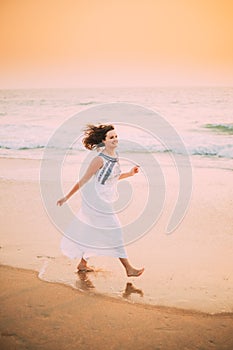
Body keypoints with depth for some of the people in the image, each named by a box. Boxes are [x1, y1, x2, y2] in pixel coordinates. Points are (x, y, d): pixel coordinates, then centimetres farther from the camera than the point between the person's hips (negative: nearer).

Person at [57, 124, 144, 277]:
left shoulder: (115, 155, 6)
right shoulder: (99, 160, -19)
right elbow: (84, 180, -14)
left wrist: (129, 174, 7)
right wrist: (67, 197, -9)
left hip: (105, 202, 8)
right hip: (96, 201, -8)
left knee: (92, 233, 18)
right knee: (113, 232, -4)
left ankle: (83, 264, 33)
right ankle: (129, 268, 4)